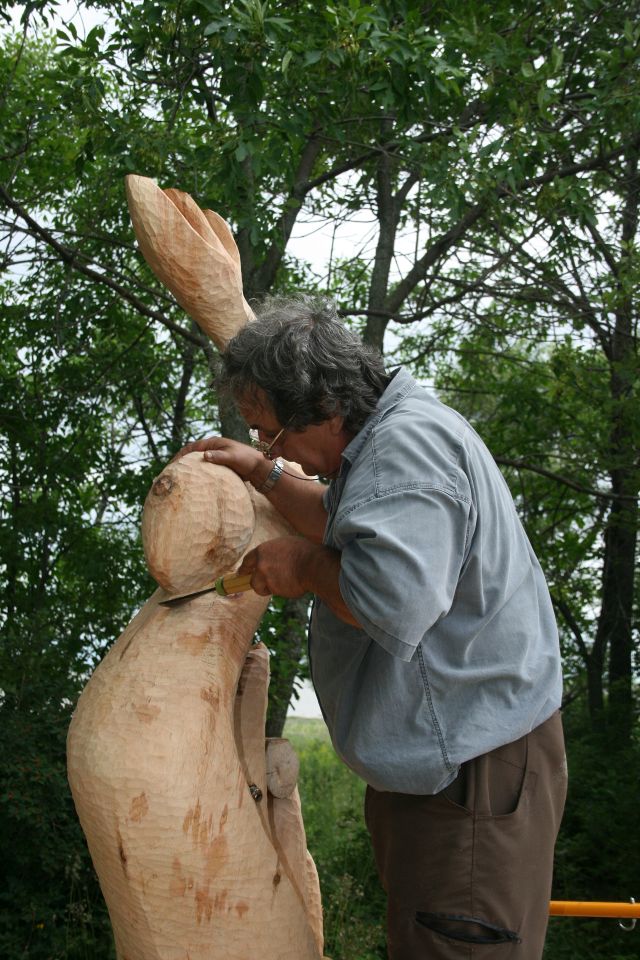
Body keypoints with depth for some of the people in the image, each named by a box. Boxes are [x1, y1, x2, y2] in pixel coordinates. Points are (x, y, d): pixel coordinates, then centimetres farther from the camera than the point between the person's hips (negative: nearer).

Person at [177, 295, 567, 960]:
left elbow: (393, 597, -35)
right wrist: (262, 472, 24)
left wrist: (304, 566, -17)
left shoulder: (408, 442, -22)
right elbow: (343, 521, 33)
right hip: (439, 760, 11)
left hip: (475, 774, -11)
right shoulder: (393, 436, 13)